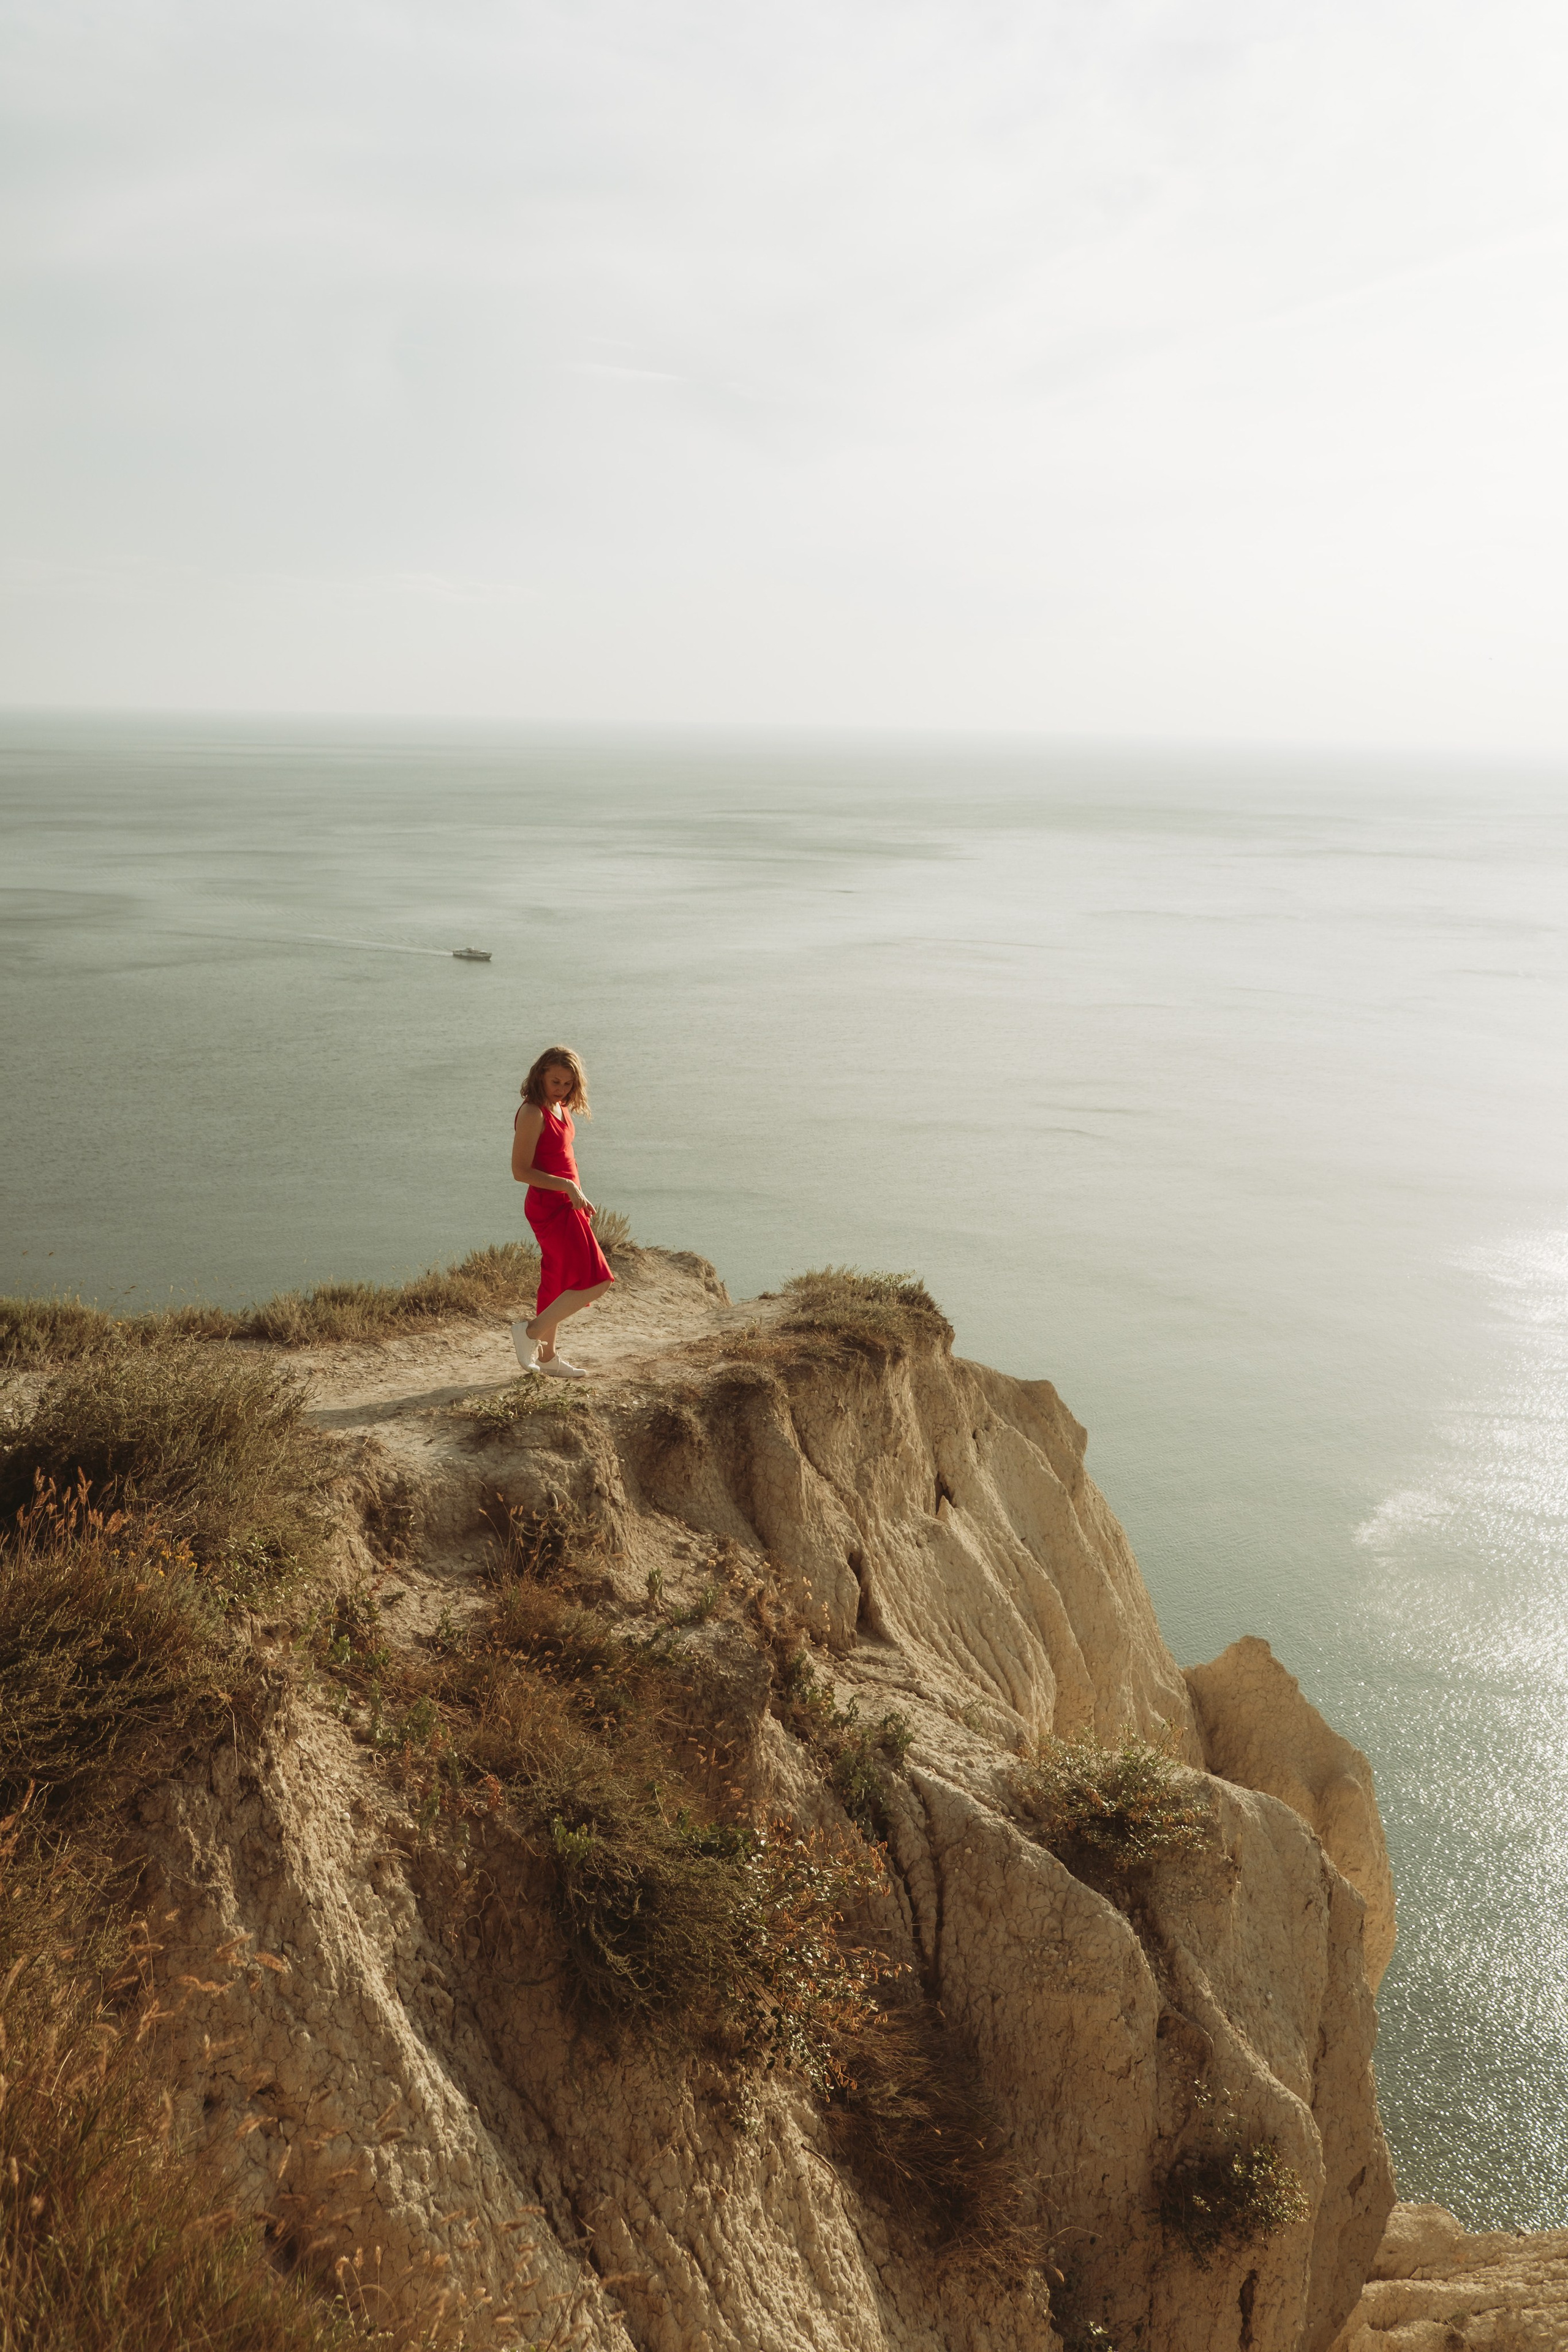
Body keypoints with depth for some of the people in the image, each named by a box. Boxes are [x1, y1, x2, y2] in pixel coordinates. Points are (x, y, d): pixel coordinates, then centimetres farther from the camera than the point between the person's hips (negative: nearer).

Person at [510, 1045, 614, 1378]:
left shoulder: (560, 1108, 11)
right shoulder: (532, 1114, -17)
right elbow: (521, 1171, -21)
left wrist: (579, 1199, 18)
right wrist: (568, 1187, -24)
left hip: (565, 1204, 10)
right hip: (549, 1206, -10)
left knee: (558, 1283, 16)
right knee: (594, 1282, -11)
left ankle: (547, 1356, 25)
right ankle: (530, 1333, -3)